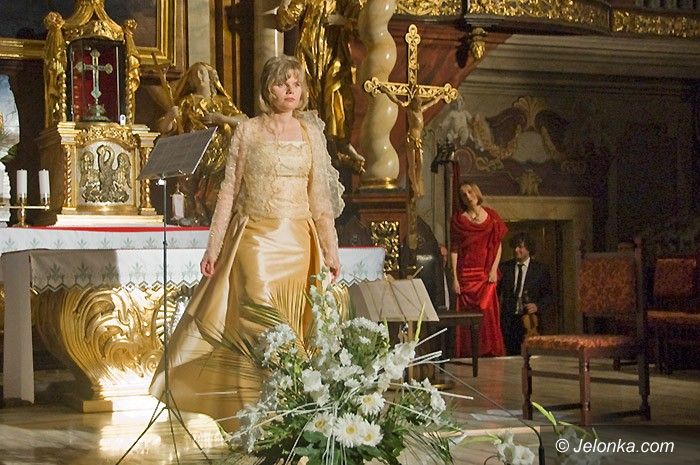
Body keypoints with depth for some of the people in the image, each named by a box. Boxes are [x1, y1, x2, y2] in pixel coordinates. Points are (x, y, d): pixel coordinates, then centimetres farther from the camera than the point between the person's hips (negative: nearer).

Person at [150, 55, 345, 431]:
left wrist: (331, 250, 6)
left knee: (294, 326, 4)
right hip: (256, 240, -3)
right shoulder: (248, 131, 2)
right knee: (259, 323, -8)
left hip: (298, 241, 3)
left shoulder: (311, 132, 9)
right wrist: (213, 247, -3)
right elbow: (229, 191, 1)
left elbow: (320, 197, 10)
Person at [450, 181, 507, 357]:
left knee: (488, 312, -4)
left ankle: (489, 352, 2)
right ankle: (467, 354, 1)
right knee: (466, 314, -3)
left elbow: (498, 245, 8)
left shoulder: (491, 216, 8)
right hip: (466, 274, -1)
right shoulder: (458, 219, 5)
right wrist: (454, 278, -6)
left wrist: (494, 269, -4)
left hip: (486, 274, 1)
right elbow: (454, 250, 1)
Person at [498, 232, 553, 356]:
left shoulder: (540, 268, 8)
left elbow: (548, 295, 8)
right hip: (508, 319, 2)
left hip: (529, 319, -2)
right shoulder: (504, 267, 12)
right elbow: (496, 291, 12)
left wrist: (538, 306, -10)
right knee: (511, 354, -5)